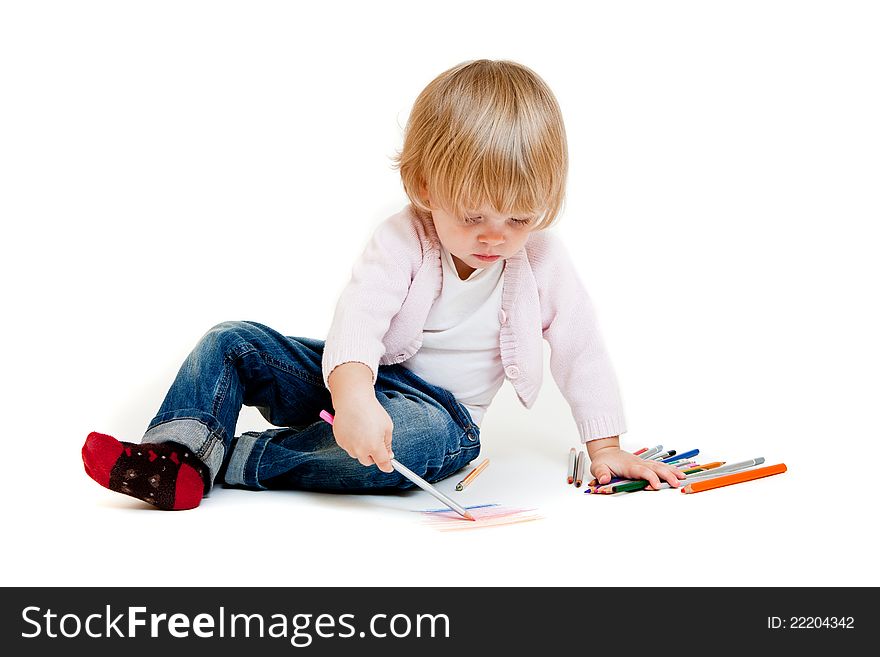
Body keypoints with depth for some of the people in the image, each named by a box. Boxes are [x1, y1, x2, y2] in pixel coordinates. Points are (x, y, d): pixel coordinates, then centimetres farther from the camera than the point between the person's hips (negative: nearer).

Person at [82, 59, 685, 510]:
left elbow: (582, 351, 1)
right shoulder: (403, 240, -16)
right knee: (233, 342, -12)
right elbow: (359, 314, -33)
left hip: (441, 407, -1)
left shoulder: (545, 261, -9)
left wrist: (606, 448, -1)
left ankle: (228, 460, -32)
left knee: (433, 434, -38)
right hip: (354, 383, 1)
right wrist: (352, 393, -54)